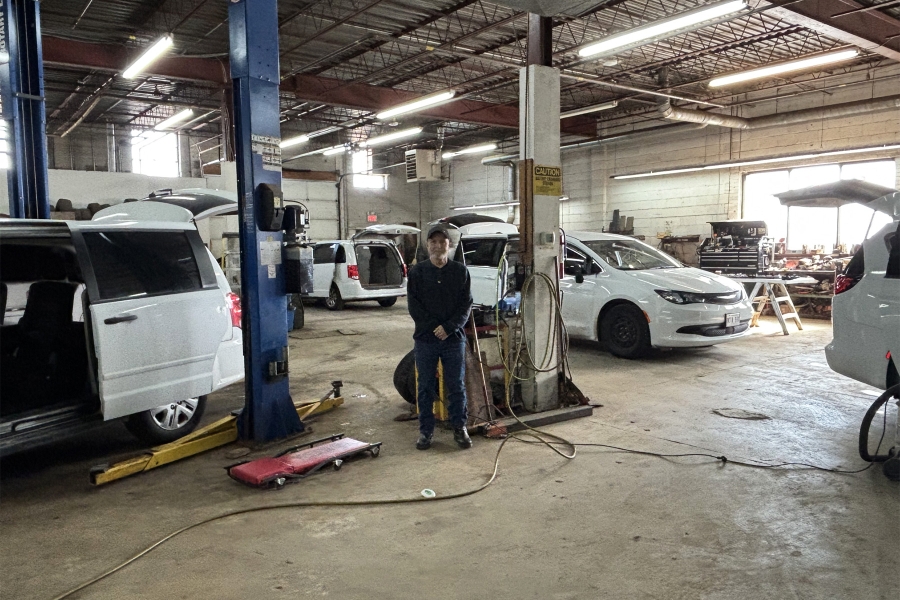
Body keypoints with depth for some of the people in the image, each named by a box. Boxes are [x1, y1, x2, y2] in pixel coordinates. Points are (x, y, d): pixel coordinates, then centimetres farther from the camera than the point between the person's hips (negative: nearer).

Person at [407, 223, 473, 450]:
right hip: (425, 339, 0)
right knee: (426, 387, 8)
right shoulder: (417, 271, 2)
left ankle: (459, 428, 20)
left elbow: (466, 304, -1)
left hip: (454, 338, 0)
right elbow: (413, 305, -2)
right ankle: (426, 430, 20)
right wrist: (434, 327, -11)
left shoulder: (460, 271, 3)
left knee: (456, 387, 6)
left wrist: (448, 327, -14)